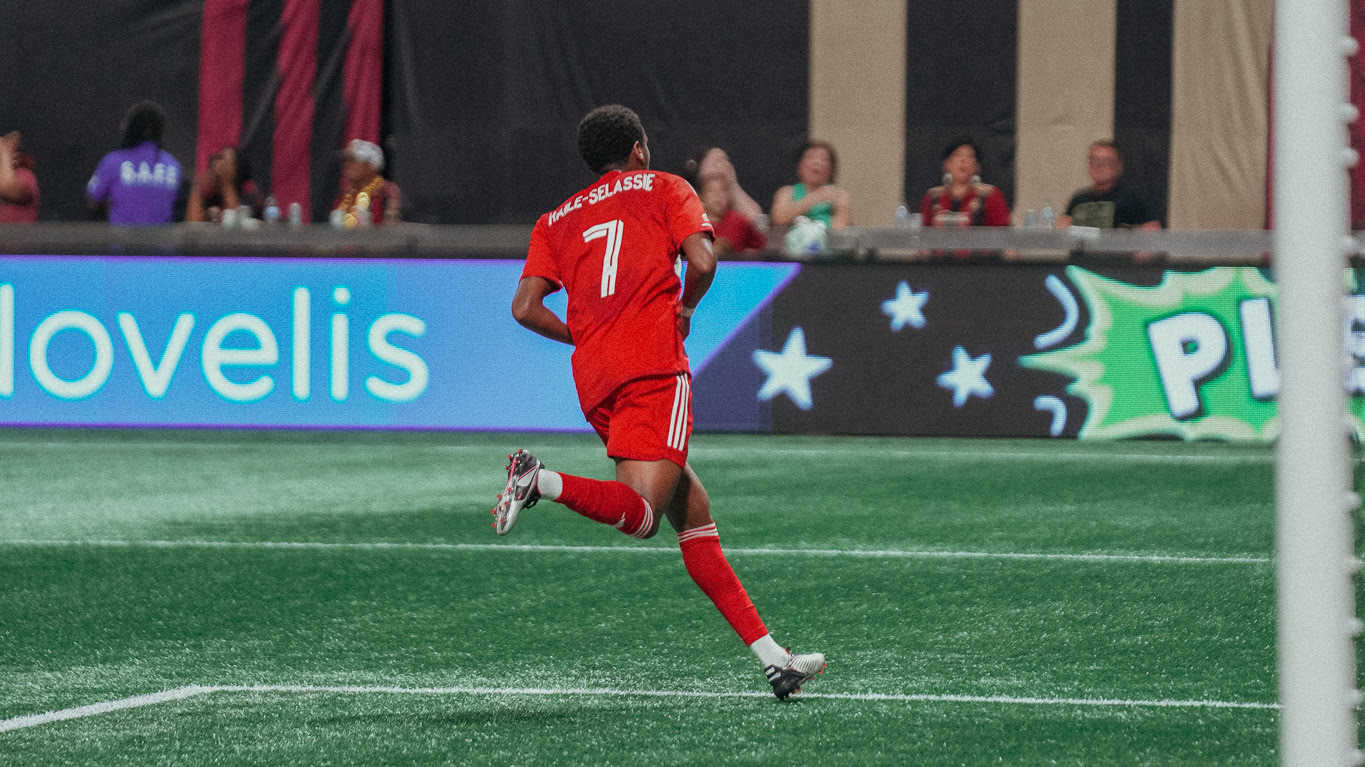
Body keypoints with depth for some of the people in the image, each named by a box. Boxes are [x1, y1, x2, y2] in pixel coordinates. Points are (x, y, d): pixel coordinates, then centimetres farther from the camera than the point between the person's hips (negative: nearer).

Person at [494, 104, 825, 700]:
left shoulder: (556, 221, 21)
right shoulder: (663, 188, 11)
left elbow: (525, 307, 8)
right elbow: (701, 261, -6)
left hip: (594, 382, 6)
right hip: (653, 364, -6)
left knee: (693, 512, 9)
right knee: (640, 515, -16)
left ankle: (770, 656, 6)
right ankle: (542, 482, -39)